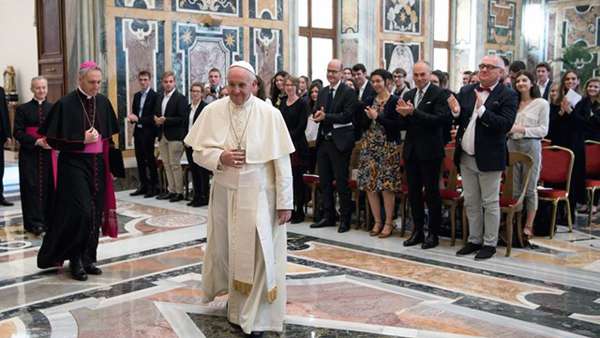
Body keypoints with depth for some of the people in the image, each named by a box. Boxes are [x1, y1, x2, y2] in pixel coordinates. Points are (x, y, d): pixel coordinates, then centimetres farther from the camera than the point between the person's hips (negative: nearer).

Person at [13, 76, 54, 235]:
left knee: (49, 186, 3)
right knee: (32, 186, -5)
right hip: (29, 154, -2)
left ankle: (48, 219, 14)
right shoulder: (23, 109, 2)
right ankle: (35, 222, -2)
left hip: (48, 153, 2)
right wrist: (37, 141, -16)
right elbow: (18, 132, -4)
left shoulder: (53, 108, 8)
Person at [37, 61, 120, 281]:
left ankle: (88, 258, 19)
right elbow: (52, 139, -7)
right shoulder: (65, 104, -9)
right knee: (80, 211, -10)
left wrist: (110, 165, 9)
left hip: (98, 164, 5)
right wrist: (82, 140, -15)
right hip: (74, 164, -5)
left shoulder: (103, 102, 6)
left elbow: (110, 136, 15)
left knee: (95, 213, 7)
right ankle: (75, 260, 6)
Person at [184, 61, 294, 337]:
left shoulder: (270, 114, -9)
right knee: (224, 249, 15)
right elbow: (198, 151, 2)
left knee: (257, 252, -3)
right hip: (224, 193, 3)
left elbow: (281, 161, -8)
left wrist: (285, 202, -9)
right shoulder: (212, 111, -3)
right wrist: (220, 158, -19)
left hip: (259, 195, -3)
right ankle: (235, 295, 42)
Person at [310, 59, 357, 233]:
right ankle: (328, 216, 24)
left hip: (340, 142, -7)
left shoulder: (349, 92, -7)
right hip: (323, 141, 7)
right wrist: (317, 115, -10)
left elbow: (347, 116, -16)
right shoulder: (323, 92, 14)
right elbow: (316, 113, 13)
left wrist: (326, 116, -19)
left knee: (341, 182, -1)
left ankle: (345, 219, 10)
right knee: (324, 181, 12)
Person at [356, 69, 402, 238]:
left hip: (387, 147, -5)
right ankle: (377, 221, 16)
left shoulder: (394, 101, -4)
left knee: (387, 186, -4)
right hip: (369, 146, 5)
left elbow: (397, 125, -12)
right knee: (369, 185, 4)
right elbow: (362, 124, 10)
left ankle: (388, 223, 7)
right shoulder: (369, 101, 12)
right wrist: (368, 117, -9)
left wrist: (377, 117, -13)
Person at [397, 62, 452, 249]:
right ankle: (417, 231, 22)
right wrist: (403, 115, -12)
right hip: (411, 151, 6)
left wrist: (413, 112, -24)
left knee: (432, 192, 2)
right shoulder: (408, 95, 11)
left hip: (430, 151, -6)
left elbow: (441, 120, -20)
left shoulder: (439, 94, -8)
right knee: (413, 192, 11)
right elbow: (404, 125, 11)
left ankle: (433, 233, 12)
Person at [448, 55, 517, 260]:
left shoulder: (508, 95, -9)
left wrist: (482, 110, -28)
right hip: (466, 157, 6)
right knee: (471, 202, 15)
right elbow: (458, 121, 9)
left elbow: (506, 125, -20)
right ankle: (474, 240, 28)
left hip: (489, 158, -5)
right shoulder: (466, 91, 7)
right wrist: (456, 112, -13)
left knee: (490, 203, 5)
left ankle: (490, 243, 17)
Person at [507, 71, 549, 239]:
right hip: (513, 145, 4)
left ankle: (528, 226, 10)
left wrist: (522, 129, -15)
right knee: (513, 188, 5)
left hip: (531, 146, -3)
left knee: (530, 188, 2)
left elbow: (543, 130, -3)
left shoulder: (542, 104, 1)